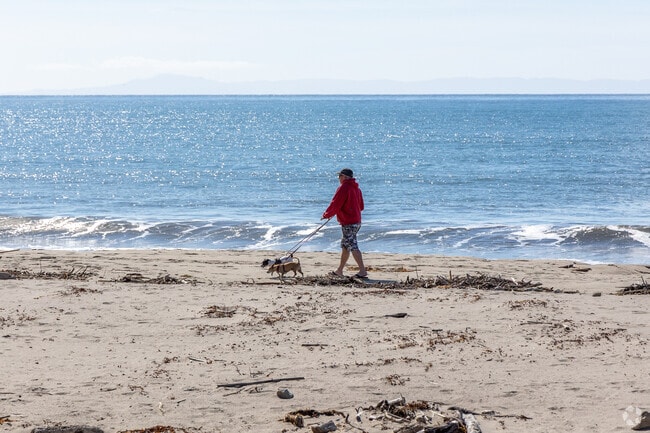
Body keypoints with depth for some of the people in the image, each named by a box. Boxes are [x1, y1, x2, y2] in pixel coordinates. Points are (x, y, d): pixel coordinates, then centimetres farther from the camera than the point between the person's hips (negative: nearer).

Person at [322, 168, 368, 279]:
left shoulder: (343, 188, -14)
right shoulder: (356, 188, 14)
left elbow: (335, 204, -14)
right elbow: (361, 206, 20)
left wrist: (326, 215, 2)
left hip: (348, 223, -10)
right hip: (357, 221, 10)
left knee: (353, 246, -10)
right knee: (345, 246, 17)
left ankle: (363, 271, -16)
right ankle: (339, 270, 24)